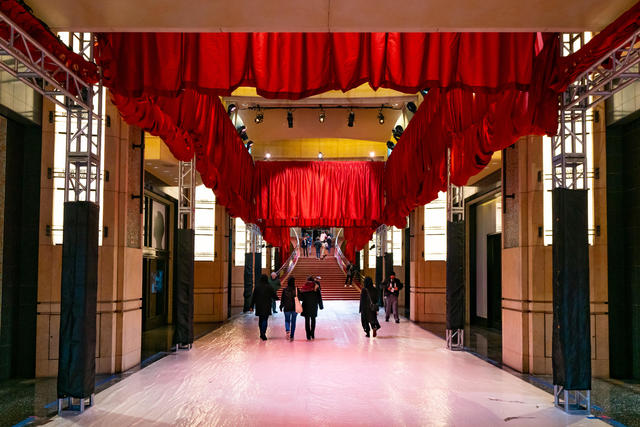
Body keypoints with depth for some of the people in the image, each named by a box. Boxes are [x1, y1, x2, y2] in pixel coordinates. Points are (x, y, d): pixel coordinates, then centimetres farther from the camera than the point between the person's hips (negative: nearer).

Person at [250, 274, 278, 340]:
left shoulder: (257, 287, -1)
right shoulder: (269, 287, -8)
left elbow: (253, 297, 1)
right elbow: (274, 296, 0)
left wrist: (252, 306, 6)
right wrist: (277, 298, 23)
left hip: (259, 306, 3)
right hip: (267, 306, -3)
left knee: (260, 319, 16)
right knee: (265, 320, -4)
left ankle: (262, 334, 23)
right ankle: (263, 333, -18)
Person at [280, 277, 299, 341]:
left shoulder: (285, 290, -6)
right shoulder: (296, 289, -7)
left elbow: (282, 299, -1)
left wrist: (281, 307, 10)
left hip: (287, 308, 0)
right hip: (295, 308, 0)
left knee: (287, 320, 13)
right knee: (293, 322, 10)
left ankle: (287, 330, -17)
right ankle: (291, 336, 12)